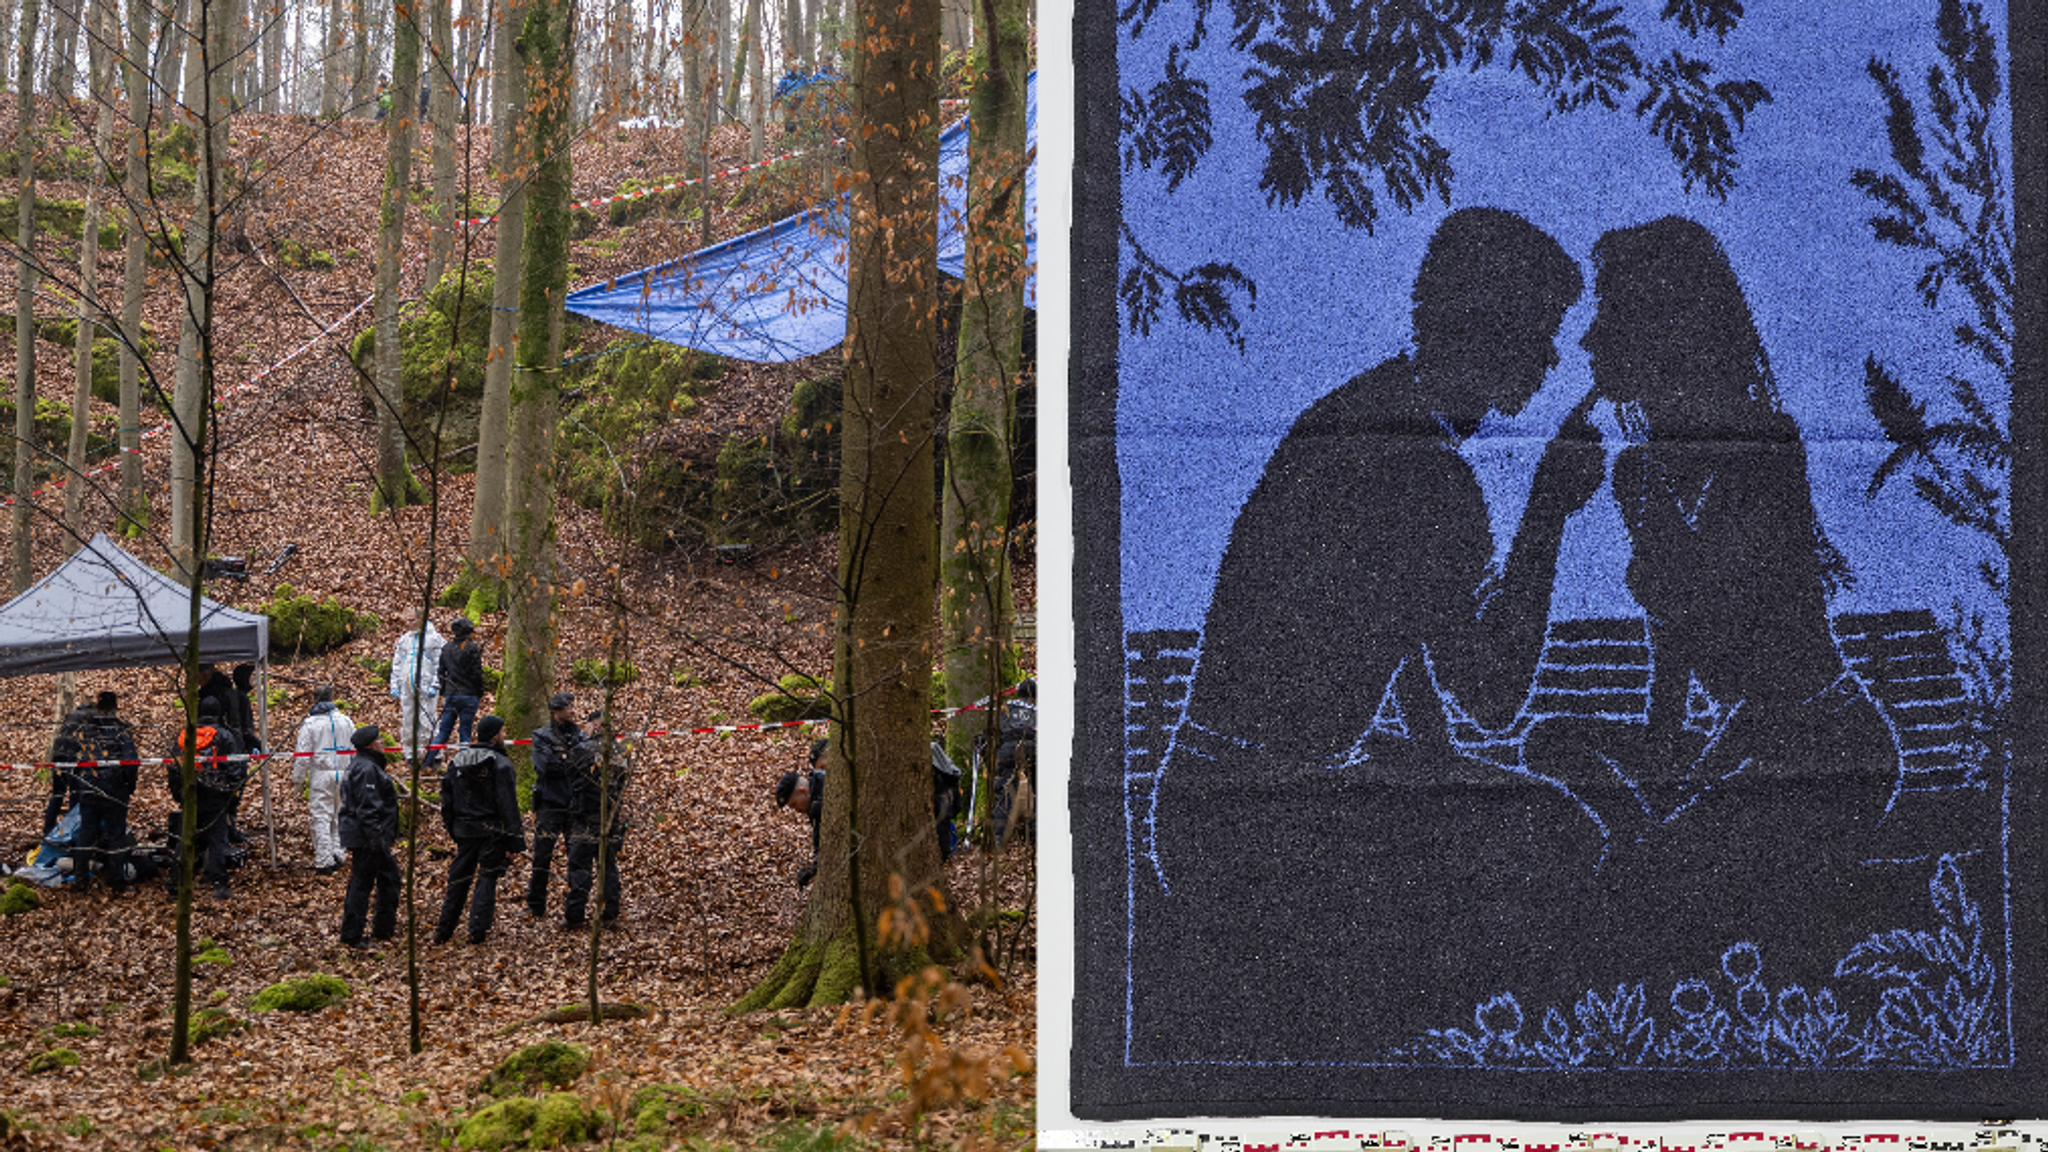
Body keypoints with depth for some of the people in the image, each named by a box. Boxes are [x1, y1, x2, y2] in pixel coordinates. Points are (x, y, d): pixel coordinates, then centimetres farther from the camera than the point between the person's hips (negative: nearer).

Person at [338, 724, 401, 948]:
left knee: (389, 877, 17)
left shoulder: (370, 765, 16)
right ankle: (351, 936, 1)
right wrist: (377, 837, -25)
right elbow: (367, 807, -24)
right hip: (366, 838, -11)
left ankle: (384, 929, 25)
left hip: (372, 837, 11)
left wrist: (386, 837, 24)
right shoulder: (366, 769, -18)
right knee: (361, 883, -5)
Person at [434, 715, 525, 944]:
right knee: (487, 879, 2)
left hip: (464, 831, 5)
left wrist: (451, 827, 19)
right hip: (491, 831, -5)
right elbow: (508, 805, -13)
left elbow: (447, 799, 11)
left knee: (458, 880, 14)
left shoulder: (457, 761, 7)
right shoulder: (500, 764, -11)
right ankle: (477, 932, -3)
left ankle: (443, 931, 17)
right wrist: (515, 839, -10)